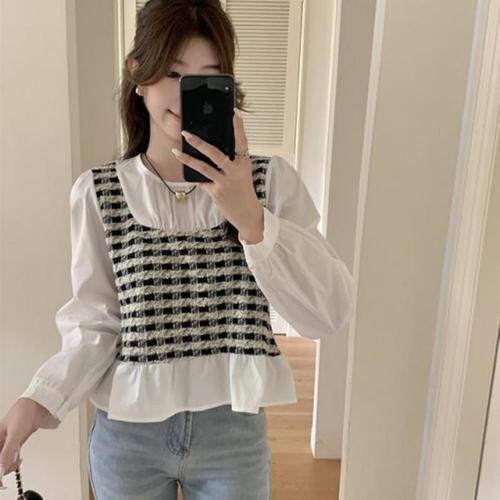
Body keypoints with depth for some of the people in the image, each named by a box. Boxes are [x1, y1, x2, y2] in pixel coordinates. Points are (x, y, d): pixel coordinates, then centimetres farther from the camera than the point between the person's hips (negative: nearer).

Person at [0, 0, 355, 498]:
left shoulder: (271, 178, -8)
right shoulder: (97, 191, -7)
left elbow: (329, 314, -15)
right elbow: (96, 324, -6)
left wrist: (251, 218, -25)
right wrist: (40, 399, -21)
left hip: (233, 433, 0)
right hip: (126, 436, 1)